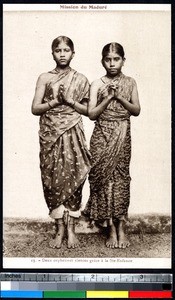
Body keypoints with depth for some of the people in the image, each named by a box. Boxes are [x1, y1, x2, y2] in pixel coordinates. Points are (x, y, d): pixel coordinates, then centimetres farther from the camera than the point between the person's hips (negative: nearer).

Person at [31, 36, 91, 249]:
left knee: (73, 178, -1)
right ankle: (59, 229, 14)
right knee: (52, 179, 1)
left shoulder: (81, 79, 7)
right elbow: (35, 108, 0)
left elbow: (88, 110, 5)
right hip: (50, 135, 0)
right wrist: (56, 101, -12)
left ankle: (71, 229, 11)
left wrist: (69, 101, -9)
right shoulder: (44, 78, 6)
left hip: (73, 134, 0)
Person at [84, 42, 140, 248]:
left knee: (121, 178, 0)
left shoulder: (130, 83, 6)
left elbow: (136, 110, 1)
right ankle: (111, 229, 6)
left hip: (122, 136, 1)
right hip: (102, 136, -1)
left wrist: (119, 97, -11)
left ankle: (120, 227, 8)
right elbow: (92, 114, -5)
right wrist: (109, 97, -15)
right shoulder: (97, 84, 2)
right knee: (103, 177, -2)